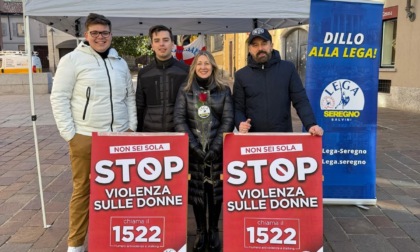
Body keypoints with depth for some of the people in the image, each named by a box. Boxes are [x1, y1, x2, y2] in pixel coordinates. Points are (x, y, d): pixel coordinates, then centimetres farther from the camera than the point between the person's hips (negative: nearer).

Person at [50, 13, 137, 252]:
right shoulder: (73, 59, -3)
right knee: (83, 190, 5)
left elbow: (130, 97, 16)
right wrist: (69, 134, -10)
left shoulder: (120, 62, 12)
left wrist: (132, 127, 7)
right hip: (85, 137, -4)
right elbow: (59, 97, -5)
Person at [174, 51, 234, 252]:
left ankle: (214, 231, 23)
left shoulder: (224, 89, 5)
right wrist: (195, 146, -13)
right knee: (196, 191, 5)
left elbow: (228, 120, -2)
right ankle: (200, 232, 21)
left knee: (215, 191, 6)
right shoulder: (185, 90, 6)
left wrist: (215, 147, -12)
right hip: (193, 151, 1)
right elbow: (179, 119, -2)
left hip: (218, 150, 0)